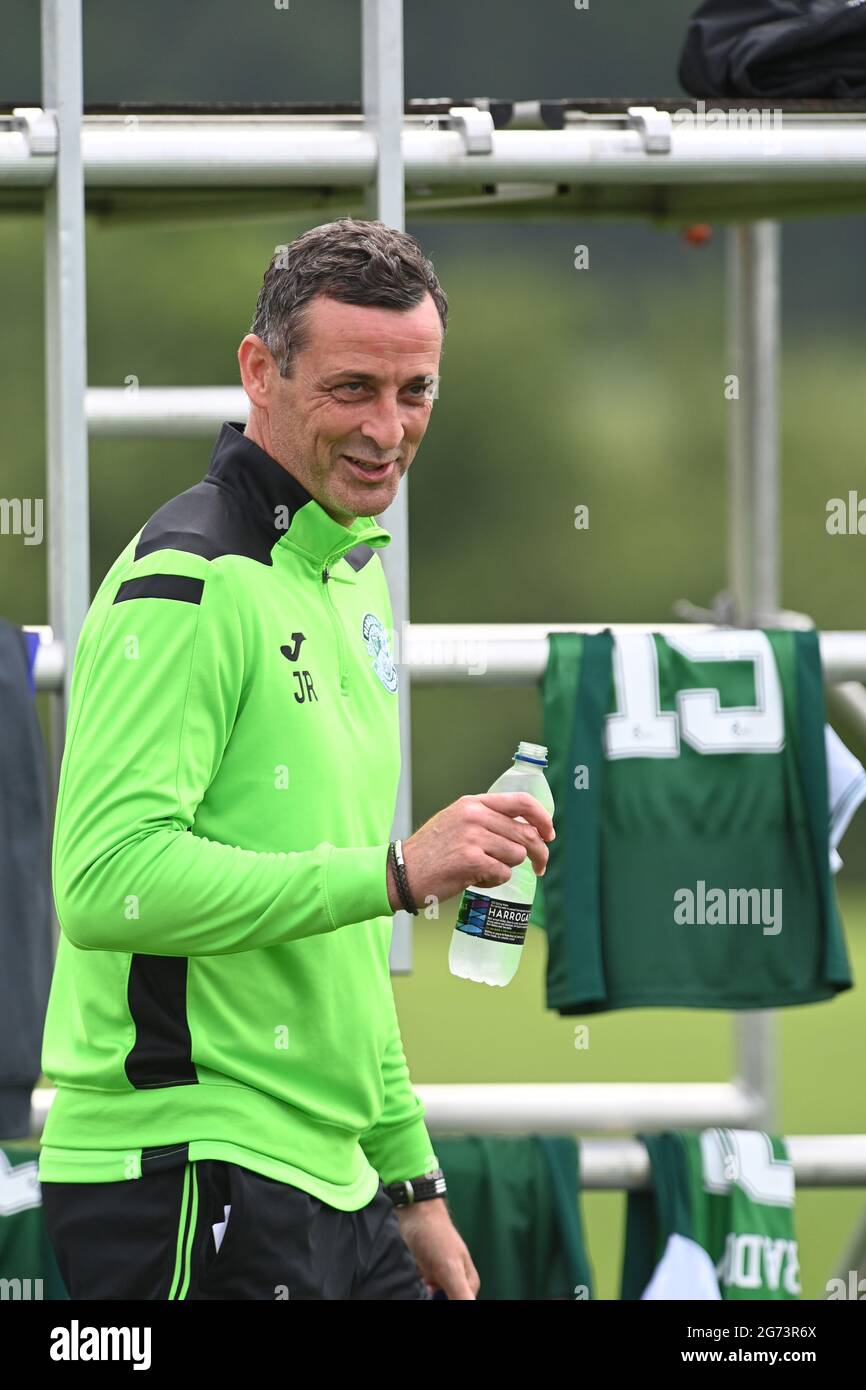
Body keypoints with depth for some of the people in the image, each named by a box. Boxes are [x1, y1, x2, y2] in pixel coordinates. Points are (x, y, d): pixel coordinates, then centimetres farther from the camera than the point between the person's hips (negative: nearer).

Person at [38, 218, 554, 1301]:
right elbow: (107, 878, -26)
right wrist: (396, 872, -26)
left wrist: (410, 1181, 22)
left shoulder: (351, 573, 17)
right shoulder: (191, 582, -13)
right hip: (192, 1182, -9)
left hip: (330, 1189, 9)